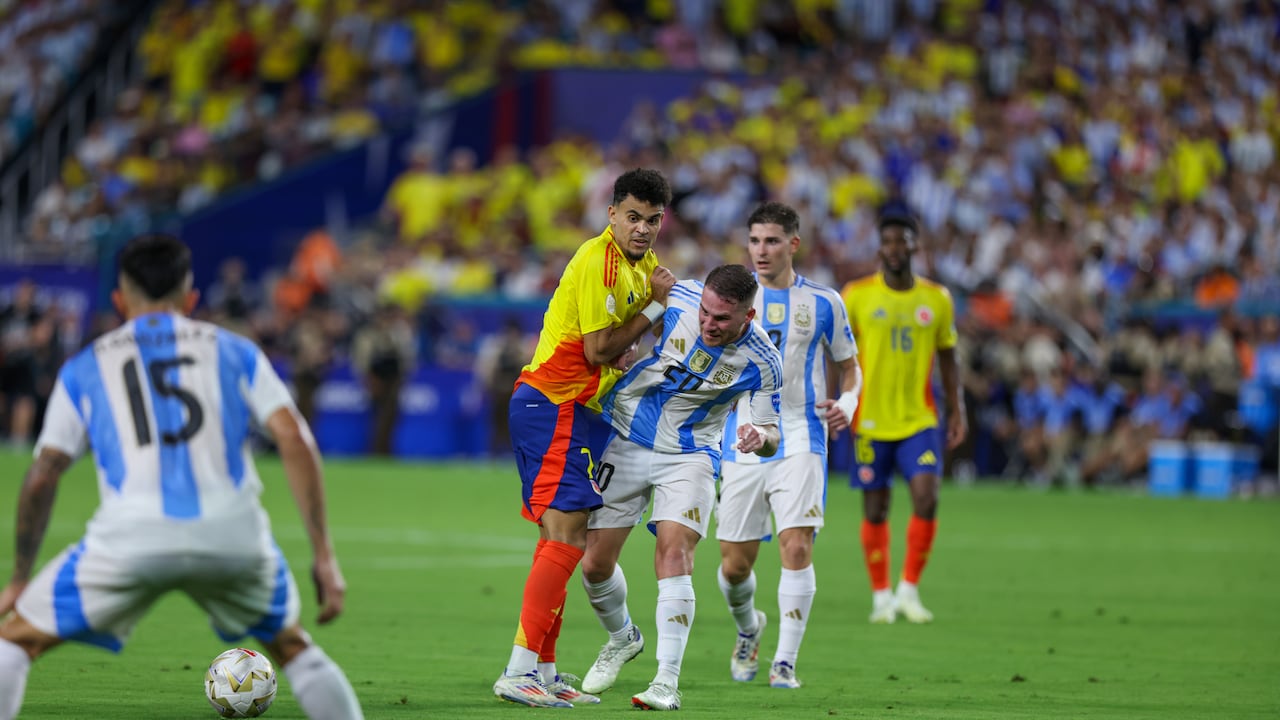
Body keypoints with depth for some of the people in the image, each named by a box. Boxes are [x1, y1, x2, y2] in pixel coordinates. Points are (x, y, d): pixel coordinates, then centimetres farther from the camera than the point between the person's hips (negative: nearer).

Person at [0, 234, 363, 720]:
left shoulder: (84, 369, 20)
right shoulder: (234, 352, 20)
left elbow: (41, 479, 15)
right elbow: (295, 442, 7)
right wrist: (324, 556, 7)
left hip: (130, 535, -1)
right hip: (233, 534, 1)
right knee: (290, 644, 27)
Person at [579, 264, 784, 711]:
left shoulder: (761, 362, -18)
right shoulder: (675, 297, -17)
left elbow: (771, 433, -10)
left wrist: (760, 438, -32)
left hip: (689, 455, -2)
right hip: (625, 442, 2)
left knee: (674, 552, -23)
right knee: (595, 564, 1)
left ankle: (667, 681, -20)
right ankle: (622, 638, 33)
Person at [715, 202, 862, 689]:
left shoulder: (822, 302, 3)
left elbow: (850, 365, 13)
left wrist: (848, 403, -7)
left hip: (800, 439, -2)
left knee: (797, 547, -17)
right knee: (736, 562, 4)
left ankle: (785, 662, -10)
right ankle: (748, 628, 36)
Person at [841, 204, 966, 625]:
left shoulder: (936, 299, 5)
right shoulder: (856, 296, -2)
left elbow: (947, 358, 13)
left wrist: (957, 411, 8)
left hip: (920, 420, 1)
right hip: (871, 421, -1)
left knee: (926, 496, -15)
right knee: (875, 509, 3)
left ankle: (909, 591, -3)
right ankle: (881, 596, 17)